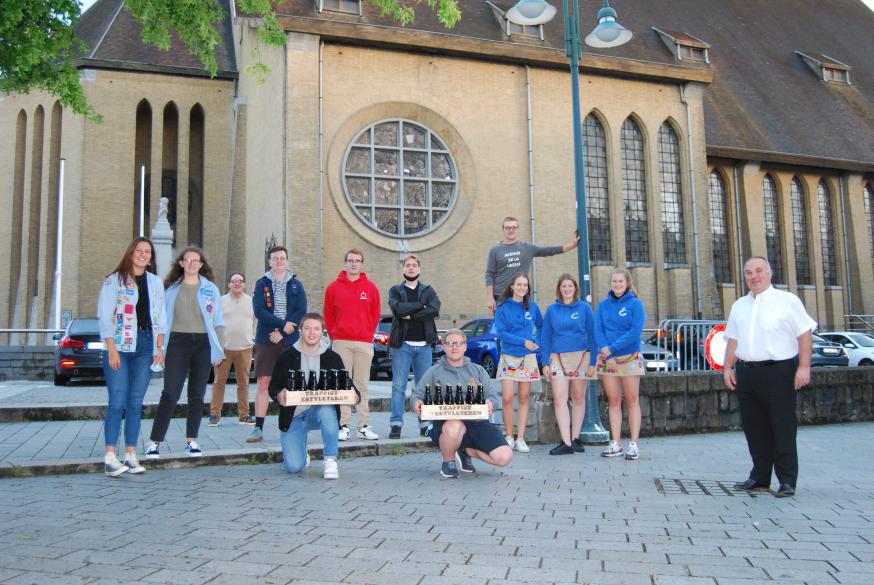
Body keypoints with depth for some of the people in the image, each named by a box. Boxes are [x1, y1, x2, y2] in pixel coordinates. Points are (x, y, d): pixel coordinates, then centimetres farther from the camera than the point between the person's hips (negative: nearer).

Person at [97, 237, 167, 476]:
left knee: (135, 403, 5)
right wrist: (112, 349, -13)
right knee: (117, 402, -9)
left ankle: (131, 455, 9)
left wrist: (160, 347, 6)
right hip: (119, 347, -4)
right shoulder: (114, 280, 1)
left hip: (145, 347, 4)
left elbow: (160, 317, 15)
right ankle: (110, 456, -5)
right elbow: (104, 316, -4)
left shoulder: (156, 283, 14)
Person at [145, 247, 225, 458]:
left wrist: (218, 350, 2)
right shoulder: (171, 288, 10)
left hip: (203, 343, 1)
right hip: (178, 341, -1)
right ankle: (154, 441, 0)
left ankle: (191, 441, 15)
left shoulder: (210, 289, 9)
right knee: (170, 393, -7)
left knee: (197, 395, 6)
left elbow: (218, 321, 8)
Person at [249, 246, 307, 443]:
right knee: (263, 382, -3)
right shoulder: (262, 284, 4)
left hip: (290, 340, 1)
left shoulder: (296, 285, 7)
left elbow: (301, 312, -3)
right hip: (266, 340, -1)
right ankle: (258, 428, 2)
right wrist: (283, 324, -15)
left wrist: (281, 332, -11)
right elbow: (259, 311, -8)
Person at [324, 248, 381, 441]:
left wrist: (368, 334, 10)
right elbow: (328, 315, 9)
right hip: (341, 343, -1)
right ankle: (344, 426, 5)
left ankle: (363, 427, 9)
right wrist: (334, 335, 8)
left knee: (362, 385, 5)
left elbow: (375, 315, 11)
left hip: (364, 342, 1)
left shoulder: (370, 288, 6)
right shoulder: (334, 287, 4)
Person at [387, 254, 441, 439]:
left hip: (424, 345, 1)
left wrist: (411, 315, -10)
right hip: (402, 344, -1)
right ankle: (396, 424, -1)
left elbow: (435, 309, -7)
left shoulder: (428, 291, 13)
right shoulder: (396, 290, 10)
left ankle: (425, 425, 10)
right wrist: (420, 306, -6)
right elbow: (398, 308, -11)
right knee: (398, 386, -4)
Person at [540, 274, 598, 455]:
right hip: (558, 358, 1)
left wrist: (593, 362, -4)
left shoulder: (584, 307, 3)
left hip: (581, 357, -1)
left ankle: (575, 438, 20)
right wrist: (545, 363, 1)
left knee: (578, 398, 7)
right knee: (559, 400, -9)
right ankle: (566, 443, -9)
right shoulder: (552, 310, 8)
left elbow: (592, 335, 2)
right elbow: (545, 337, 8)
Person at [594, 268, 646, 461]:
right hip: (607, 359, 3)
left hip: (629, 358, -3)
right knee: (613, 401, 6)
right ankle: (616, 445, 10)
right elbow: (598, 331, 1)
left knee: (632, 400, 0)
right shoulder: (603, 305, 8)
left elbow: (635, 331, -13)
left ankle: (634, 445, 5)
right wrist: (608, 356, -12)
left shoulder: (635, 304, -3)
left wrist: (612, 348, -16)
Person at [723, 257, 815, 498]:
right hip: (746, 373, 6)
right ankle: (760, 476, 22)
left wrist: (804, 367, -14)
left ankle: (787, 480, 8)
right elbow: (733, 340, 18)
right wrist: (728, 367, 9)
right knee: (754, 427, 11)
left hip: (778, 371, -5)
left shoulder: (787, 300, -2)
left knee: (783, 427, -1)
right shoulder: (739, 306, 15)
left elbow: (805, 334, -6)